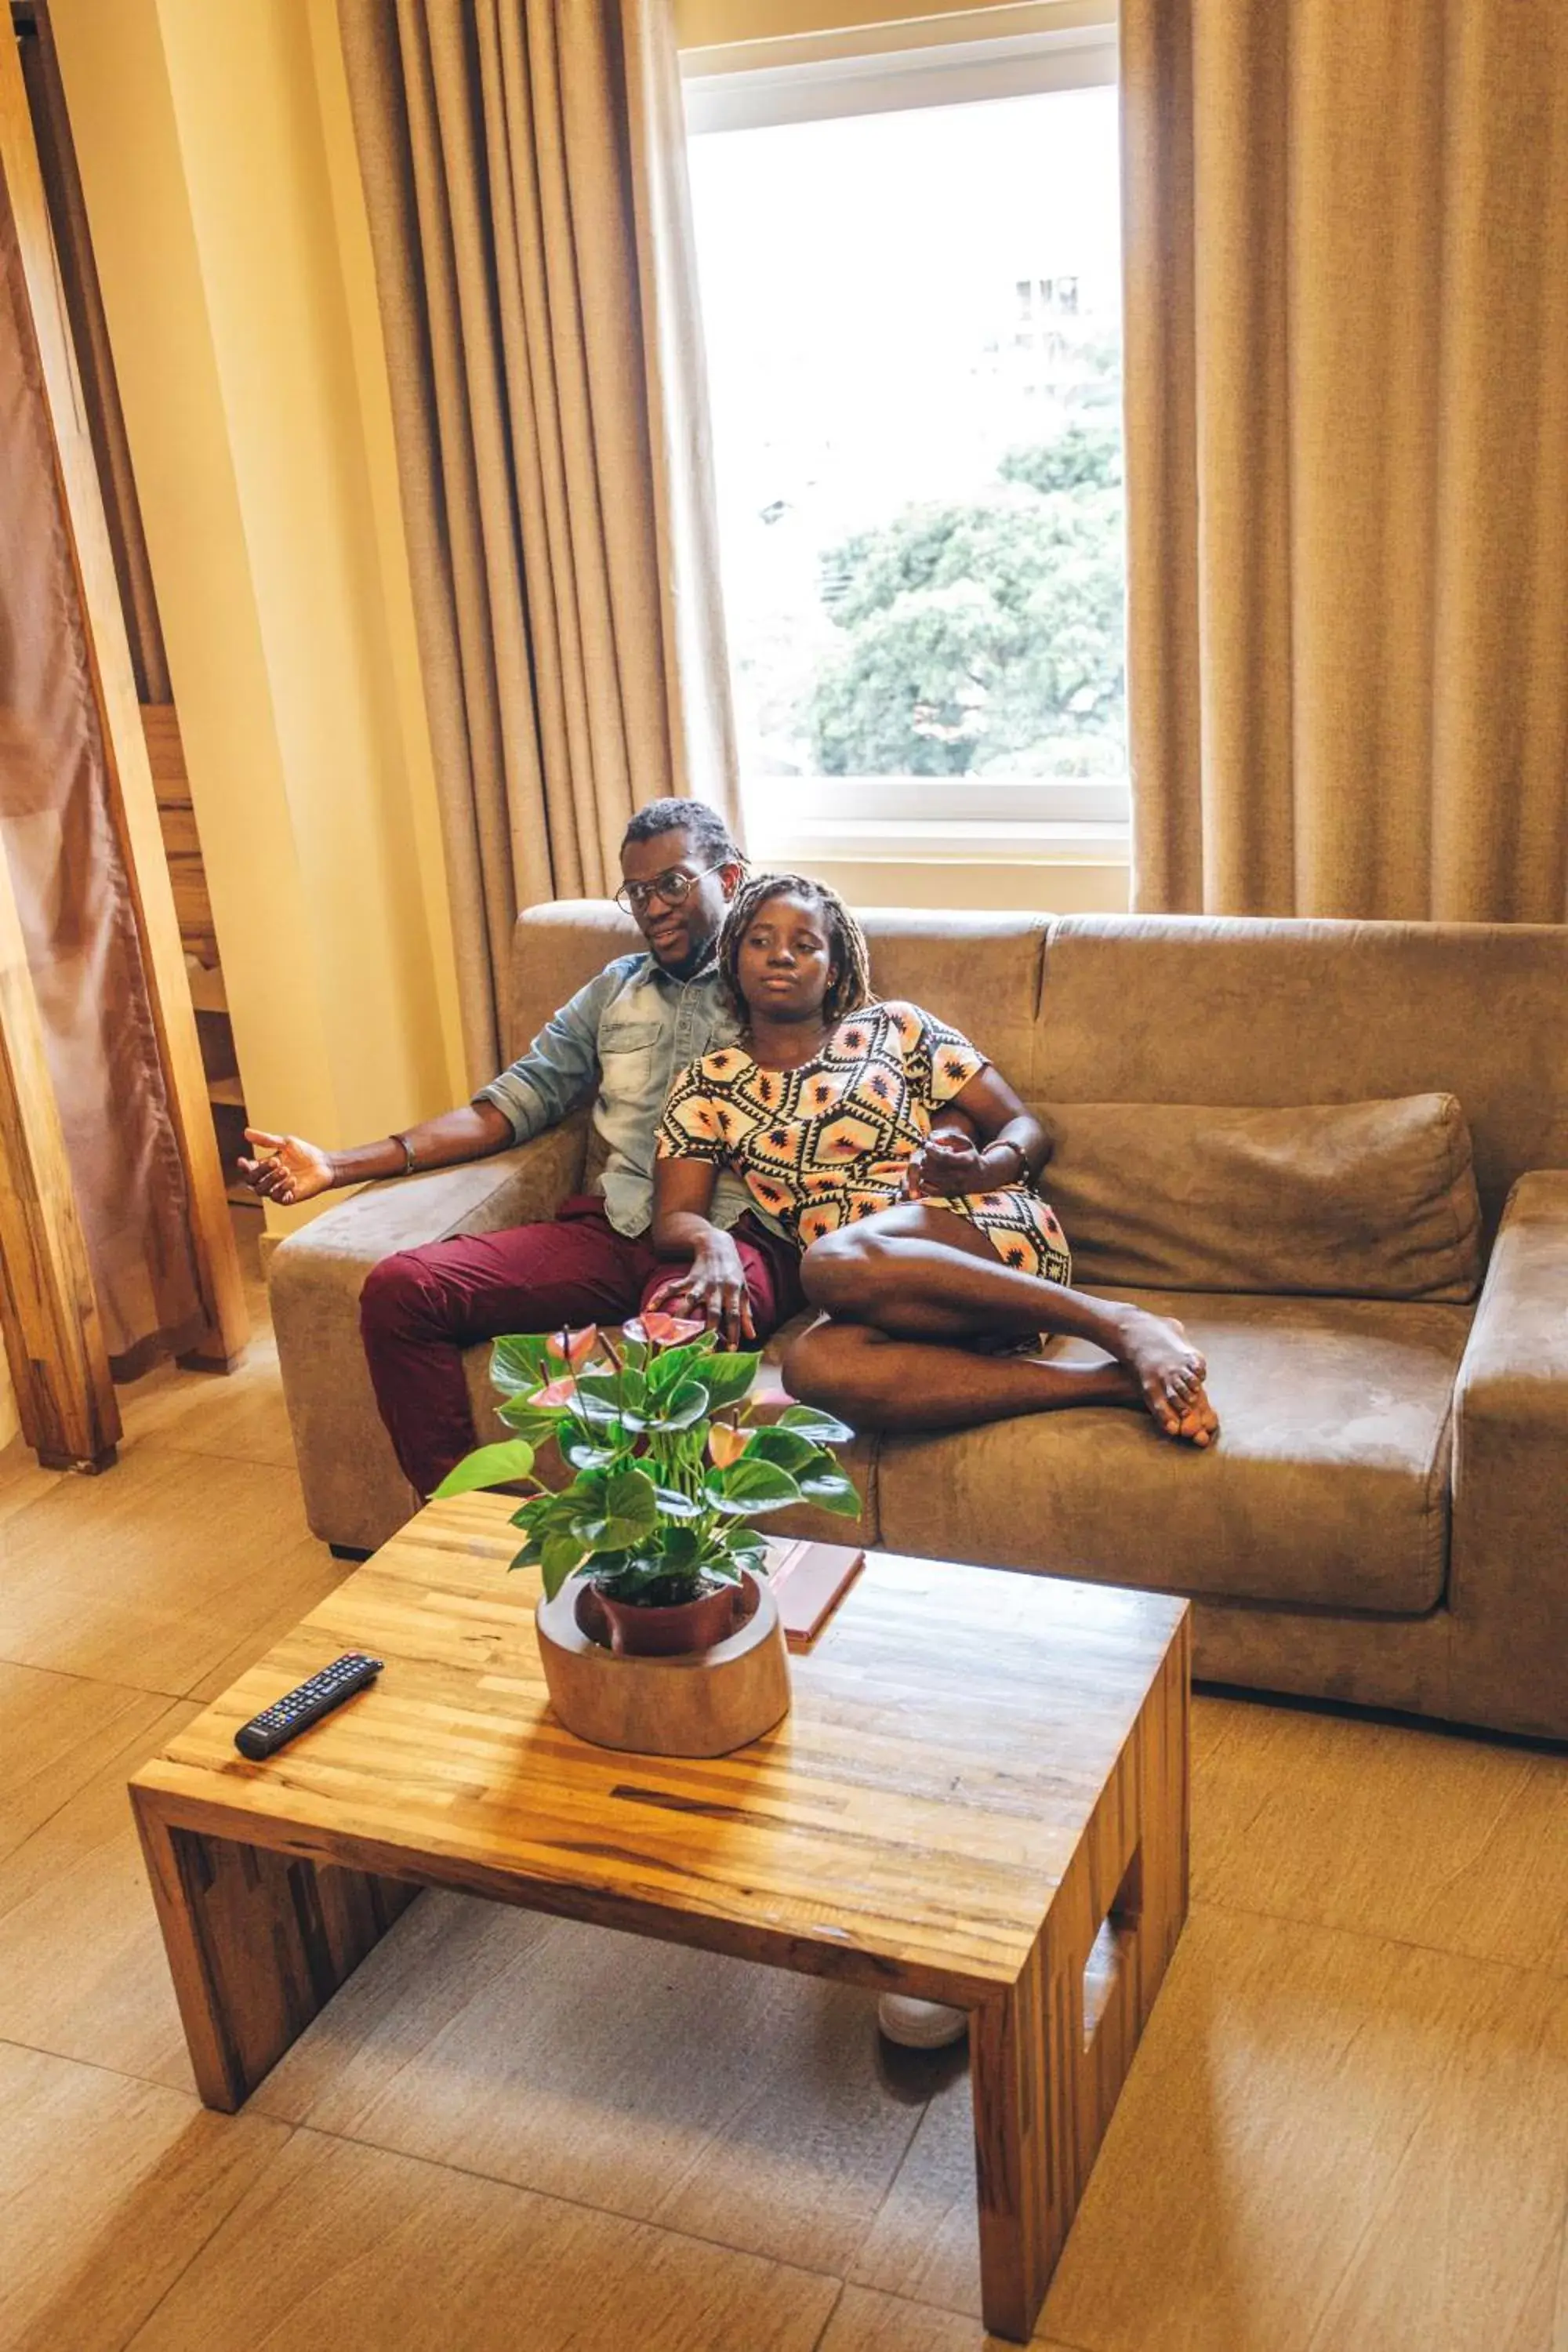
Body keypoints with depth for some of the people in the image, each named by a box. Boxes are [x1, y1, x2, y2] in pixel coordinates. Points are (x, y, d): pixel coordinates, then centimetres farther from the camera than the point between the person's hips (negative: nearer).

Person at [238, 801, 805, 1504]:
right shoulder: (616, 989, 25)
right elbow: (509, 1105, 19)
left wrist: (718, 1246, -25)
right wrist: (340, 1164, 7)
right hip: (611, 1227, 5)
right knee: (399, 1288, -16)